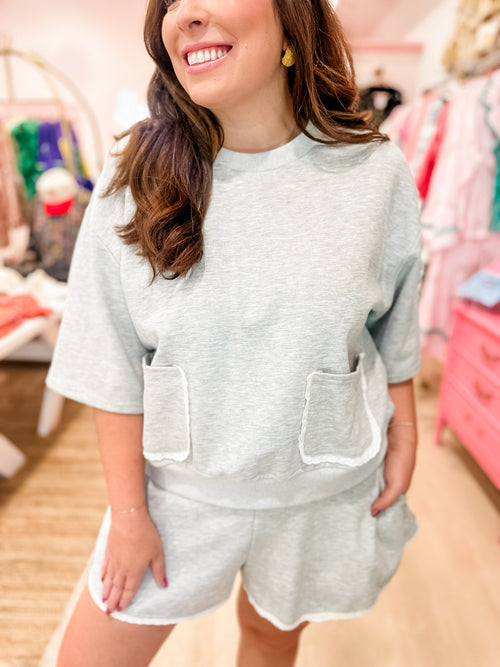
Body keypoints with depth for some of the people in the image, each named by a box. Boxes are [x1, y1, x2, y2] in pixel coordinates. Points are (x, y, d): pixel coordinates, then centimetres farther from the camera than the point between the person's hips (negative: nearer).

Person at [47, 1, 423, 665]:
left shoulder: (376, 173, -8)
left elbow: (394, 334, 2)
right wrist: (129, 511, -5)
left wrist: (404, 440, 3)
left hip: (323, 489, 1)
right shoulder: (135, 178, -10)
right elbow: (114, 367, -8)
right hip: (178, 484, 1)